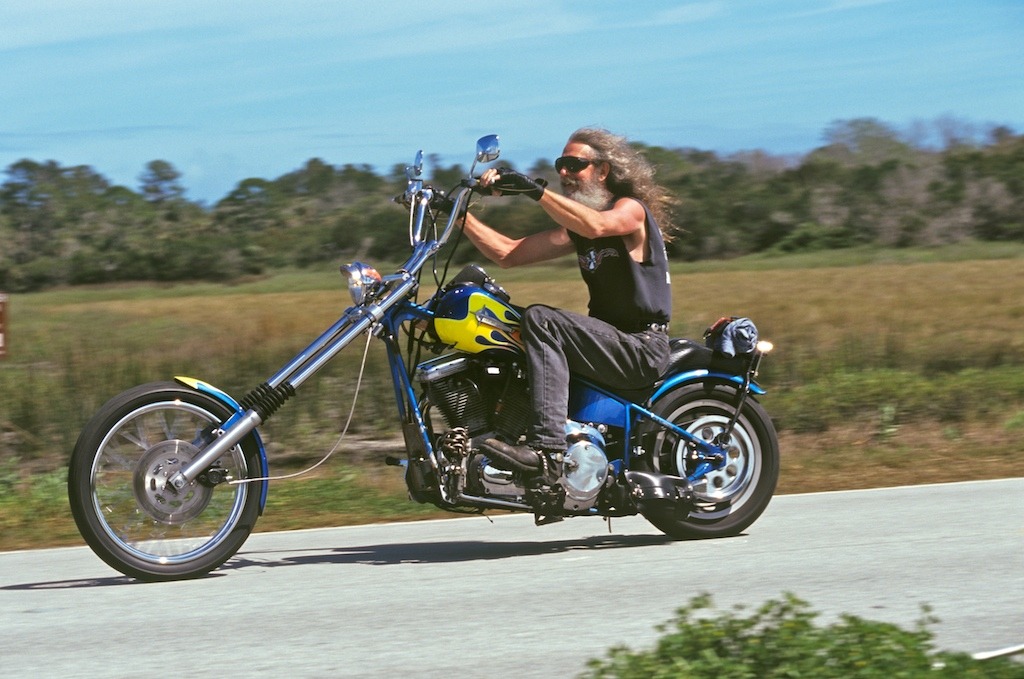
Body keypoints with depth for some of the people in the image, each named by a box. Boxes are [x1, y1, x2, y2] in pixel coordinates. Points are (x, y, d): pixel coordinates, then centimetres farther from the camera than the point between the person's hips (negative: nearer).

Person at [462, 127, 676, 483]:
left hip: (643, 349, -9)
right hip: (611, 340, 9)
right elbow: (508, 253, 11)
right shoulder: (574, 226, 17)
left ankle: (547, 449, -38)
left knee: (541, 319, -27)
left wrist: (535, 191, -33)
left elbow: (596, 225, -31)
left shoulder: (631, 209, -6)